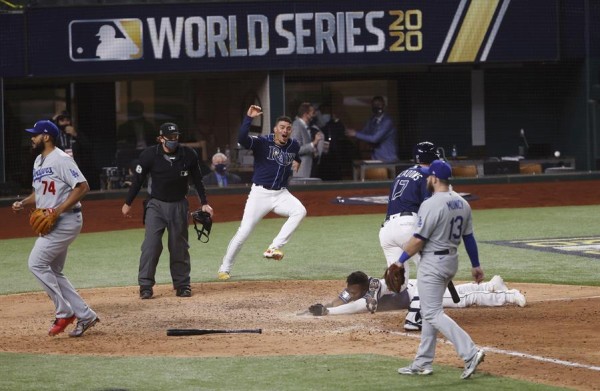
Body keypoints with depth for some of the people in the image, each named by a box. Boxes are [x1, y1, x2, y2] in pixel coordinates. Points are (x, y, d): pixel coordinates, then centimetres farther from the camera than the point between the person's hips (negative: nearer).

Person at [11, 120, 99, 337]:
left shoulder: (61, 160, -14)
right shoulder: (39, 162, 17)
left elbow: (83, 187, -19)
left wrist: (59, 209, -24)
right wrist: (23, 203, 5)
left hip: (65, 220, -10)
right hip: (52, 224, 10)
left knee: (36, 263, -14)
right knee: (53, 273, 11)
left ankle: (64, 313, -7)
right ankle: (85, 315, 14)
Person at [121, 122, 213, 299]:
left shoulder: (188, 155, -7)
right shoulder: (149, 155, -13)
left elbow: (197, 180, 6)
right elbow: (138, 180, -2)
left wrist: (204, 203, 6)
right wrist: (128, 203, 4)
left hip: (179, 205, 2)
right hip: (156, 205, -2)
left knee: (179, 246, 7)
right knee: (151, 244, -12)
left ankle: (182, 284, 17)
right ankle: (145, 285, -8)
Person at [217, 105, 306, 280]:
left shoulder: (294, 145, 5)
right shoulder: (262, 142, -11)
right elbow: (242, 139, -31)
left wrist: (296, 162, 7)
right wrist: (248, 118, -40)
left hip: (281, 194, 4)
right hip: (260, 193, -4)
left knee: (300, 211, -26)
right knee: (244, 232, -7)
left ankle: (274, 248, -21)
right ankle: (224, 268, 9)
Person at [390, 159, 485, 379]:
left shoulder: (431, 205, -19)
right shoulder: (462, 204, 6)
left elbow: (418, 240, -19)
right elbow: (468, 237, 11)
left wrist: (400, 261, -9)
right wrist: (476, 265, 18)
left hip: (432, 262, -9)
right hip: (452, 261, 9)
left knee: (433, 314, -8)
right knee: (429, 311, 17)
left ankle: (470, 353, -20)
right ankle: (423, 363, 20)